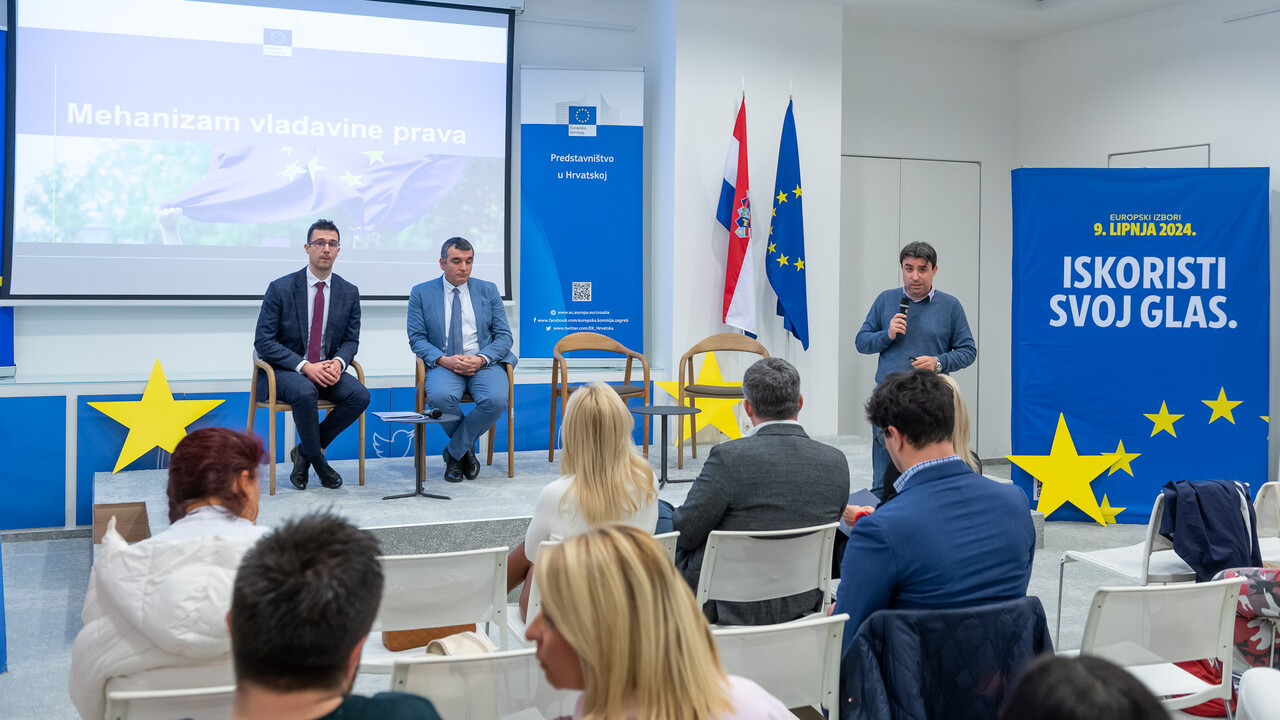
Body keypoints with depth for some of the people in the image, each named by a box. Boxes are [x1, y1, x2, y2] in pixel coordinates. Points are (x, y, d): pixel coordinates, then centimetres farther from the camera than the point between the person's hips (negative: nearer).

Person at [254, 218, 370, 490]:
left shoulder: (349, 292, 4)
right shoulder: (281, 288, -7)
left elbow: (351, 340, 10)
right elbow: (263, 342, -10)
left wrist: (338, 362, -15)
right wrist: (305, 366, -22)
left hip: (327, 369, 4)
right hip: (285, 370, -4)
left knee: (360, 395, -25)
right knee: (305, 393, -37)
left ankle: (304, 452, -7)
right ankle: (318, 461, -13)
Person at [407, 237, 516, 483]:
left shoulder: (488, 290, 12)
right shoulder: (421, 293, 8)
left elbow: (504, 336, 7)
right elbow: (417, 338, 3)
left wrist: (481, 359, -13)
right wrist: (444, 360, -16)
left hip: (484, 363, 1)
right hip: (444, 364, -1)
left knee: (496, 400, -32)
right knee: (440, 396, -35)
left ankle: (454, 452, -8)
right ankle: (466, 449, -4)